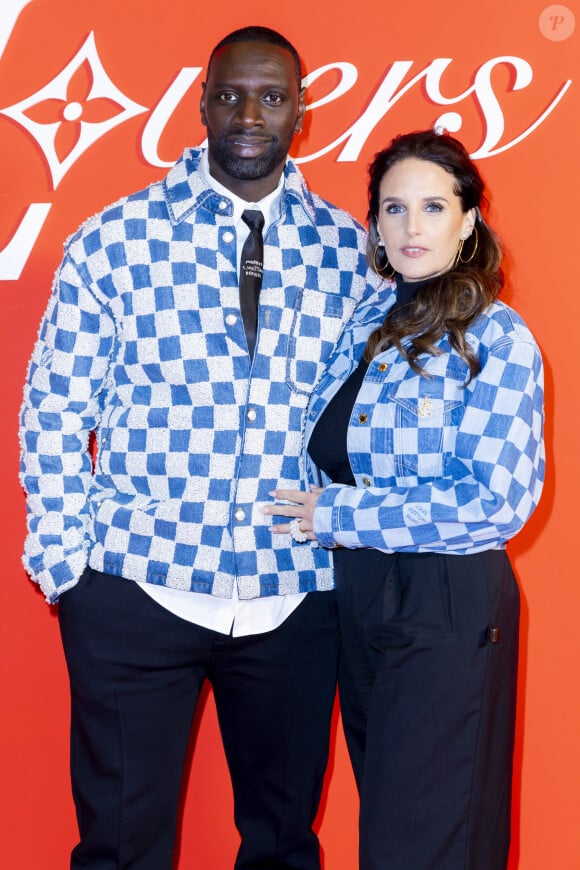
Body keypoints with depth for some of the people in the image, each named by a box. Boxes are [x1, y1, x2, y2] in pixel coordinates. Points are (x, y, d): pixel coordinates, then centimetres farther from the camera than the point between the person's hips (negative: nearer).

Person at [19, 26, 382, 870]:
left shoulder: (349, 247, 3)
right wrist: (65, 561, -4)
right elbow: (54, 409, 0)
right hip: (137, 590, -2)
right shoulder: (114, 239, -3)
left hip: (296, 599, 2)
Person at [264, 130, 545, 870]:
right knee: (380, 801, 20)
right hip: (359, 593, 7)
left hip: (448, 606, -6)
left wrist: (336, 517, -16)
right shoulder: (366, 325, 7)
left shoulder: (497, 338, -12)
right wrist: (320, 509, 1)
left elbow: (496, 500, -20)